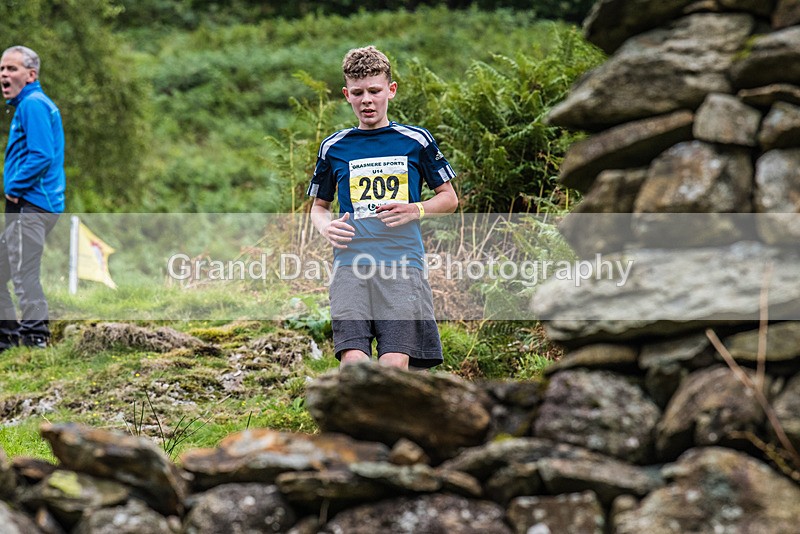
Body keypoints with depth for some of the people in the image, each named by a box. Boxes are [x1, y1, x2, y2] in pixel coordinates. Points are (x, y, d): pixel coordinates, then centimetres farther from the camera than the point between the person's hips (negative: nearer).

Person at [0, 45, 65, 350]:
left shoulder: (33, 105, -13)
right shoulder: (27, 104, 20)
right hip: (26, 204, 11)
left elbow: (42, 156, -23)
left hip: (31, 204, -11)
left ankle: (36, 339, -8)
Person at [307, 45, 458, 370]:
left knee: (394, 363, -14)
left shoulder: (415, 141, 9)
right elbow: (319, 205, 25)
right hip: (350, 267, 1)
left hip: (403, 264, -1)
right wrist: (326, 227, 2)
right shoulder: (333, 147, 14)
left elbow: (449, 198, 15)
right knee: (353, 362, -15)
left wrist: (416, 210, -5)